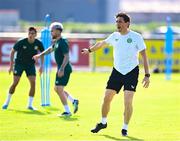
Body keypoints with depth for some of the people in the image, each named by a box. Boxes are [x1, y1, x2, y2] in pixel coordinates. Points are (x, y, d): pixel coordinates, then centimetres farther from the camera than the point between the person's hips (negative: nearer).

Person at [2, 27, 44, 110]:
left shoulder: (38, 43, -14)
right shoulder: (21, 42, -21)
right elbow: (12, 52, -8)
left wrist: (41, 66, -1)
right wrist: (11, 65, -11)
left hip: (30, 65, 2)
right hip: (19, 63, -2)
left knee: (33, 83, -12)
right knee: (15, 83, -6)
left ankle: (30, 105, -2)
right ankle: (7, 102, 13)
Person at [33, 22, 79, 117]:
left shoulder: (62, 43, -17)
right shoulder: (56, 42, 12)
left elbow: (66, 57, -24)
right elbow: (51, 49, 32)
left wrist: (62, 69, -31)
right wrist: (39, 55, 38)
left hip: (65, 69, -10)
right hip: (61, 69, 10)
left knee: (59, 89, -8)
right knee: (57, 89, 15)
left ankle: (67, 111, -3)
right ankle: (74, 101, 18)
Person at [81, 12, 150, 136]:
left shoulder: (136, 37, -10)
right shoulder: (115, 36, 3)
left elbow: (144, 56, -8)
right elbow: (102, 43, 23)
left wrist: (147, 75, -13)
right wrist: (89, 50, 38)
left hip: (132, 72, -4)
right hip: (117, 71, 4)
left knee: (128, 101, -13)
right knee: (107, 98, 4)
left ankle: (125, 128, 3)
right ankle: (103, 123, 26)